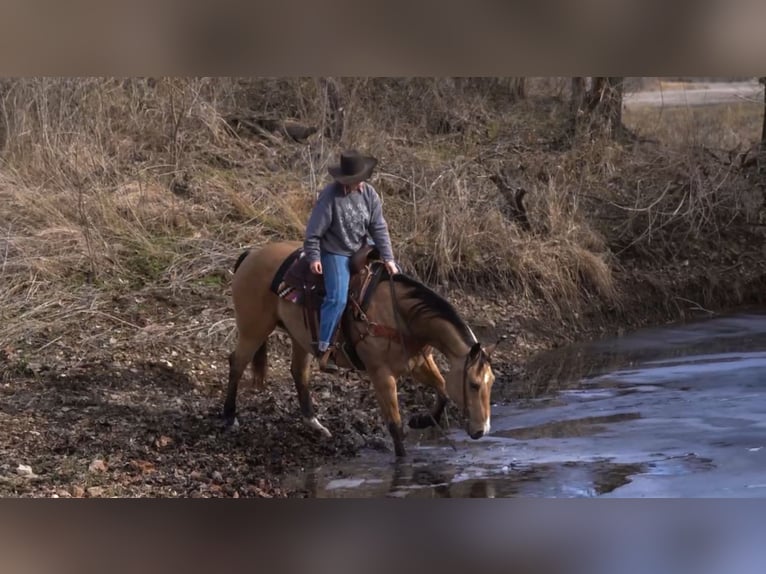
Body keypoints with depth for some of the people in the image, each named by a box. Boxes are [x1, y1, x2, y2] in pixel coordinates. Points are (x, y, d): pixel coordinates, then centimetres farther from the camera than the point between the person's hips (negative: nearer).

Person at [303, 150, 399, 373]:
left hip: (361, 248, 7)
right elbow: (314, 230, -15)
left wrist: (388, 258, -8)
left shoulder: (369, 193, -5)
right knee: (337, 298, -23)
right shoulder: (330, 195, -20)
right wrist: (314, 257, -18)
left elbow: (379, 227, -2)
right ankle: (323, 348, -15)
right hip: (336, 253, -7)